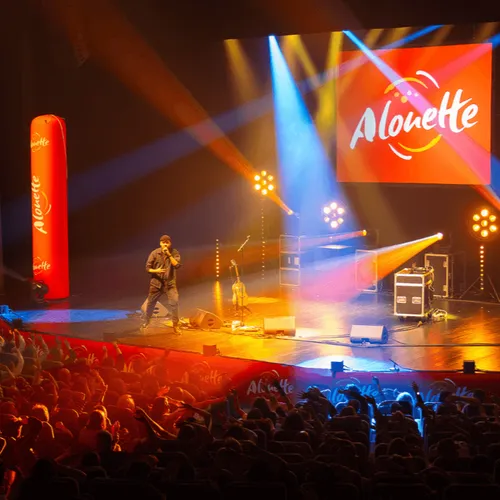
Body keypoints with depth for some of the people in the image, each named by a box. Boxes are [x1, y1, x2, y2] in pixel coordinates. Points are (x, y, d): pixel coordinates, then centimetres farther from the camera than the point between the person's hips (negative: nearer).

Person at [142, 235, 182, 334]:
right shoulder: (154, 253, -6)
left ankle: (175, 325, -8)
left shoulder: (174, 253, -5)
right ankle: (145, 324, 31)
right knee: (150, 304, 10)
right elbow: (148, 268, -2)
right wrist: (156, 271, -21)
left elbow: (177, 265, -20)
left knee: (174, 302, -17)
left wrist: (169, 254, -24)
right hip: (156, 282, 1)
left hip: (170, 283, -1)